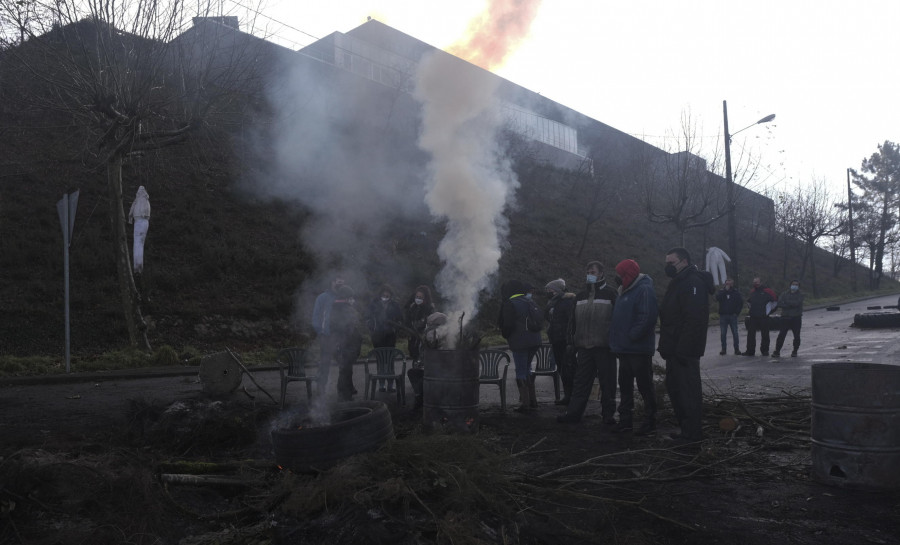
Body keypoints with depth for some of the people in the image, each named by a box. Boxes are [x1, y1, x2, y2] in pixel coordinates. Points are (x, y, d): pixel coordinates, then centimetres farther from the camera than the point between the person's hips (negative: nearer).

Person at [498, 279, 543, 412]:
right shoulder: (530, 302, 12)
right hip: (534, 341, 7)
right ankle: (532, 400, 23)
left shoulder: (508, 304, -10)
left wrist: (505, 335, 4)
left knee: (521, 371, 0)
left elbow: (507, 325, -13)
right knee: (527, 368, 20)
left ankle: (524, 403, -1)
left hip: (519, 342, -7)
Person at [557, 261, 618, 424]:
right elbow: (573, 320, 18)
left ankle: (608, 414, 13)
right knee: (580, 382, 6)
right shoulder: (580, 296, 15)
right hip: (584, 347, 4)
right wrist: (571, 342, 13)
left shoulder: (610, 293, -1)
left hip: (604, 347, -4)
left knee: (607, 382, 4)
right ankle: (574, 413, 11)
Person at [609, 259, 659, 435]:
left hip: (639, 349, -10)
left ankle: (650, 422, 8)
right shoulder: (625, 292, 16)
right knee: (625, 386, 14)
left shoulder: (644, 290, -14)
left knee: (645, 386, -1)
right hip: (625, 348, 10)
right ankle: (625, 420, 23)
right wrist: (616, 340, 13)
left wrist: (632, 336, -23)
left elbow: (647, 317, -26)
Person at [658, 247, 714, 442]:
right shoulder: (678, 282, 17)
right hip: (675, 349, 11)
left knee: (688, 390, -4)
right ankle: (686, 428, 27)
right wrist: (666, 346, 18)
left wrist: (683, 350, -26)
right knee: (674, 387, 16)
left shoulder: (693, 282, -16)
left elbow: (694, 320, -25)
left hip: (684, 351, -11)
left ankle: (692, 432, 5)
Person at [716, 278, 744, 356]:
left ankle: (737, 349, 6)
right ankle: (723, 349, 8)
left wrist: (737, 312, -4)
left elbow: (741, 303, 5)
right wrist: (725, 290, -15)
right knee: (723, 334, 2)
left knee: (735, 333, -1)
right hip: (723, 316, 1)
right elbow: (717, 298, -14)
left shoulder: (736, 292, 5)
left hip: (732, 315, -1)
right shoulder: (721, 291, 6)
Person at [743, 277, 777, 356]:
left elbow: (776, 299, -1)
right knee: (750, 334, -1)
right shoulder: (752, 291, 13)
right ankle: (750, 350, 3)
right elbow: (748, 301, 29)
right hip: (753, 317, 4)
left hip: (763, 317, -4)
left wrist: (770, 310, 2)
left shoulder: (767, 291, -4)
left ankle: (764, 350, 14)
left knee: (765, 334, 4)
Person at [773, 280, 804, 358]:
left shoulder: (800, 294, 6)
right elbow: (779, 304, -6)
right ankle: (777, 351, -4)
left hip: (796, 318, 0)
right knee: (781, 335, -6)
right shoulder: (784, 294, 10)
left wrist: (787, 302, -5)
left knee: (797, 336, 4)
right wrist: (791, 305, -13)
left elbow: (797, 303, -13)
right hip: (786, 317, 0)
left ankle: (794, 351, 18)